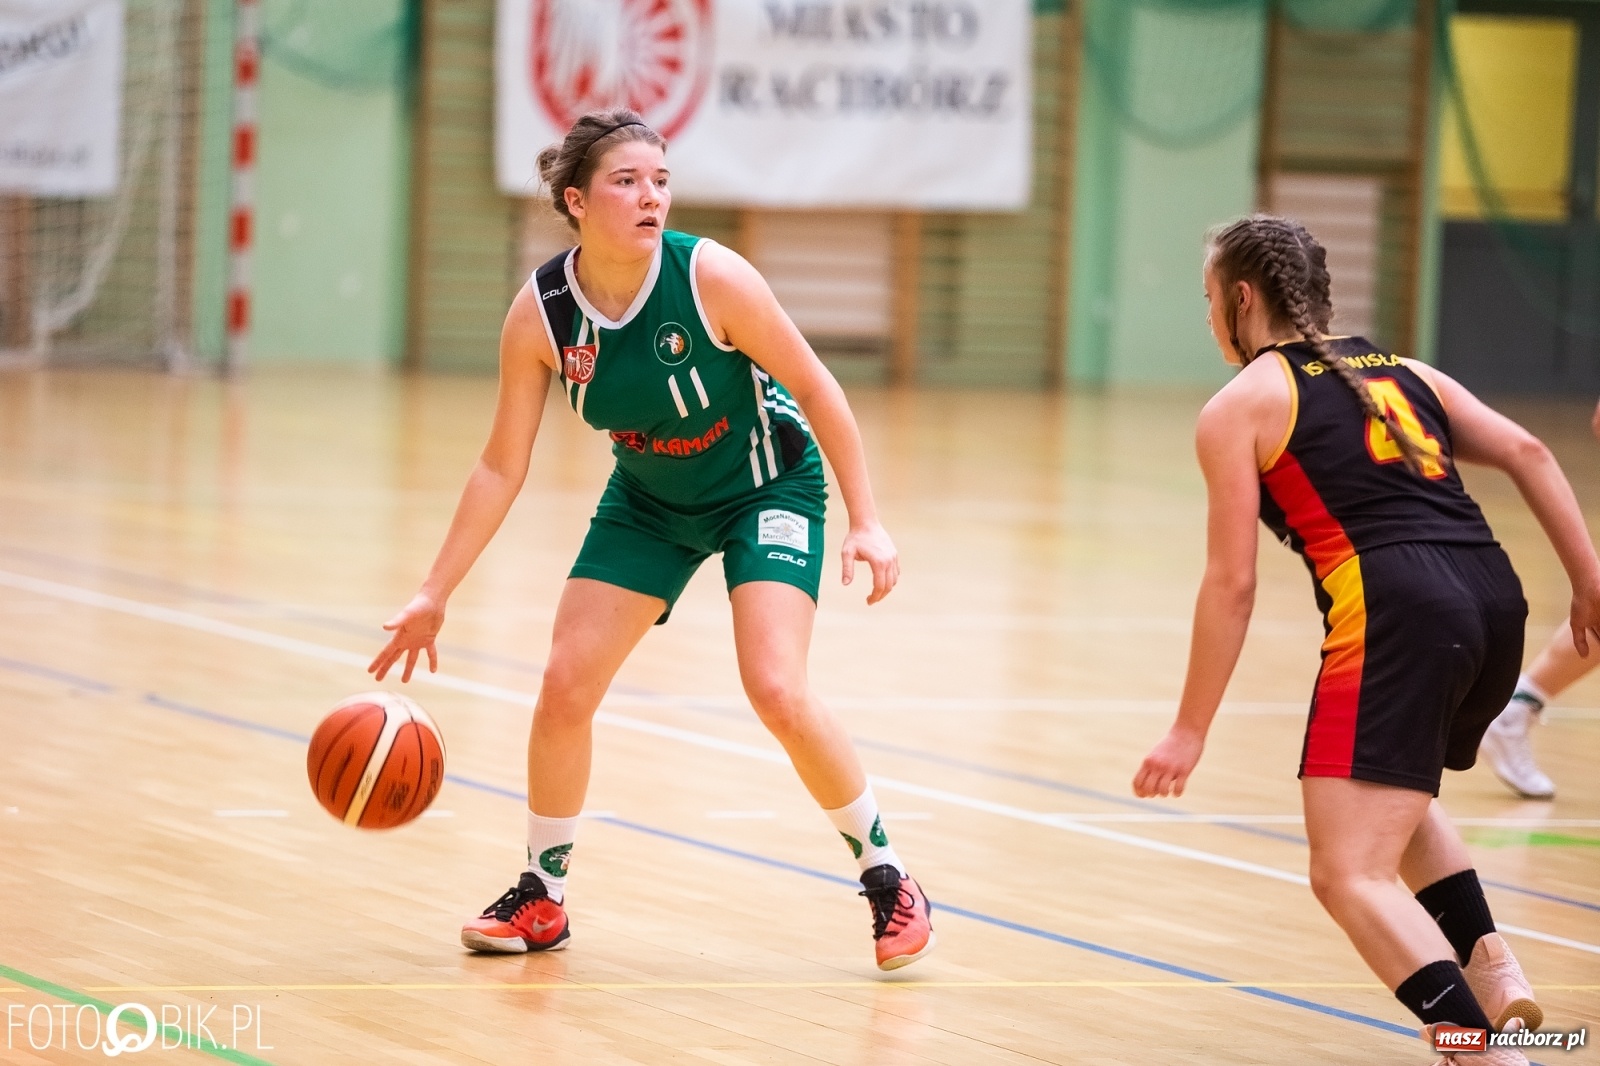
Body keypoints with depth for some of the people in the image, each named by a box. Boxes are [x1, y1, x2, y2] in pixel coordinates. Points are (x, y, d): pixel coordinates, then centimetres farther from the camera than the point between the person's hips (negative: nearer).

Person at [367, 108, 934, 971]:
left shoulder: (711, 278, -28)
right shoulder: (540, 314, -19)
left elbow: (815, 388, -16)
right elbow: (501, 467, -10)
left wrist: (866, 521, -18)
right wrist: (433, 596, -10)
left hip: (767, 486, -4)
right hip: (649, 500, 4)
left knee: (776, 690, -20)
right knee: (565, 687, -4)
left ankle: (888, 880, -1)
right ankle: (542, 898, 16)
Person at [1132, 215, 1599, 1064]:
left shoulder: (1240, 406, 8)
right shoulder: (1400, 372, 25)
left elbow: (1232, 583, 3)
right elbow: (1526, 453, 14)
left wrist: (1190, 731, 8)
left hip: (1397, 611, -7)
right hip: (1494, 596, 7)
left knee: (1350, 875, -8)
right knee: (1394, 792, 34)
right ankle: (1489, 966, 18)